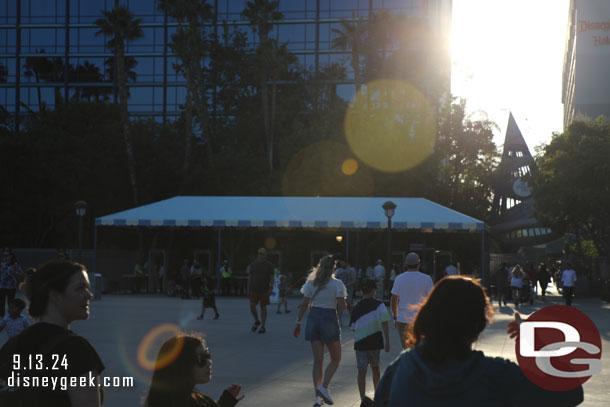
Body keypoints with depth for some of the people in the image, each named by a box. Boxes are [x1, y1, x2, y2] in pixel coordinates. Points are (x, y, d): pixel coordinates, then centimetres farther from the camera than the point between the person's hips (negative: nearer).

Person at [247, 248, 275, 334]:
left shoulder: (269, 265, 1)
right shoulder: (253, 264, 7)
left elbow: (271, 277, -1)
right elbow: (249, 277, 10)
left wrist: (271, 288, -12)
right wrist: (248, 289, 7)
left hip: (264, 290, -2)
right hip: (254, 289, 2)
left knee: (263, 307, 1)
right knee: (252, 306, -9)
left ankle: (262, 326, 9)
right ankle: (256, 321, 17)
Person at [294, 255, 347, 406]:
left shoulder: (311, 283, 4)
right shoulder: (337, 284, -7)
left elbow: (304, 305, 3)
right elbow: (342, 305, -12)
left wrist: (298, 322, 9)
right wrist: (344, 304, 11)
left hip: (313, 318, 4)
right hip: (329, 320, -4)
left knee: (318, 360, 8)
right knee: (335, 359, 11)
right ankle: (323, 387, -8)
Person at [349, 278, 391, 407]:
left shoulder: (357, 307, 5)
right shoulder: (379, 305, -5)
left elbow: (353, 327, 11)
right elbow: (384, 323, -13)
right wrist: (387, 341, -12)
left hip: (359, 342, 1)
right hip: (375, 342, -1)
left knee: (362, 370, -2)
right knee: (375, 367, 18)